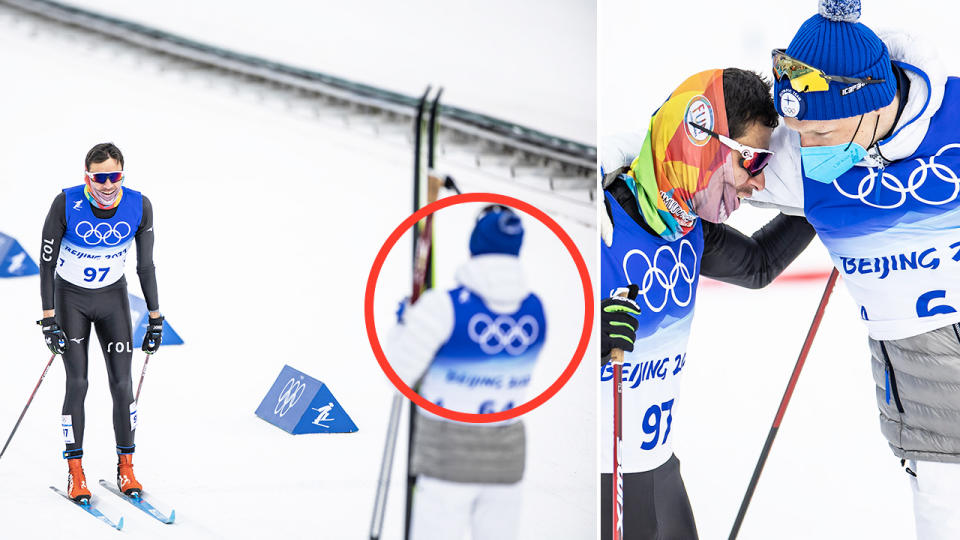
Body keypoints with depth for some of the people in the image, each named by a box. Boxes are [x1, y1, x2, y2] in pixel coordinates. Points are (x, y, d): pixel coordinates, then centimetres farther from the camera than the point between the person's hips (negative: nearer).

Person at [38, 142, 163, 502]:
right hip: (71, 297, -2)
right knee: (77, 384, -7)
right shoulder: (66, 204, -21)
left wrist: (155, 317, 1)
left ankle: (126, 467, 9)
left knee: (122, 384, -3)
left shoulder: (139, 207, -15)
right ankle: (75, 472, 3)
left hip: (113, 297, 2)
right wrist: (49, 318, -17)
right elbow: (47, 262, -13)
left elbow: (145, 265, -2)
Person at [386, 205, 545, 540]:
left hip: (448, 456, -4)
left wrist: (403, 325, 9)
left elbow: (397, 374, -10)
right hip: (507, 455, 4)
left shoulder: (444, 307, -16)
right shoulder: (536, 310, -2)